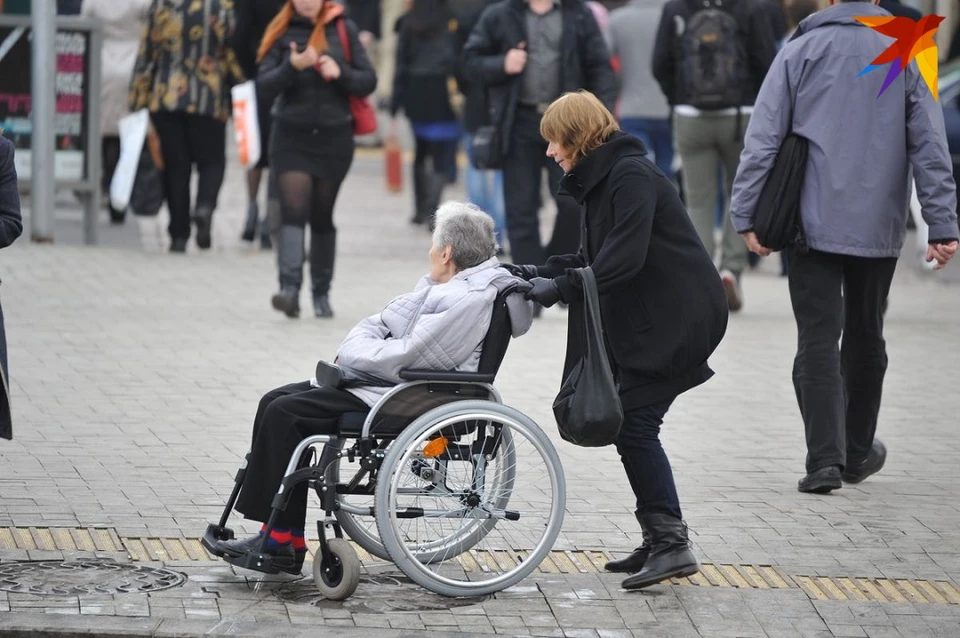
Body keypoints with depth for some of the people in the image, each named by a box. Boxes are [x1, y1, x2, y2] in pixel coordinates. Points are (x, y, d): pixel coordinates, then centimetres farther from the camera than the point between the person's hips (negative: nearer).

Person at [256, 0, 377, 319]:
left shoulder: (344, 29, 4)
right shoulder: (281, 33, 1)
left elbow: (368, 81, 4)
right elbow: (263, 89, -6)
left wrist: (340, 72, -15)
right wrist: (292, 66, -22)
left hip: (334, 137, 1)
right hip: (291, 137, -1)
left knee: (322, 216, 8)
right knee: (293, 208, -16)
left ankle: (322, 294, 17)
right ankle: (289, 287, -27)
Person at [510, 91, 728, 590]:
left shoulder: (631, 176, -16)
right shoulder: (599, 180, 16)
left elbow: (624, 259, -25)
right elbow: (594, 258, 18)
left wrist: (561, 287, -22)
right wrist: (540, 272, 5)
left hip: (676, 318, -10)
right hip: (644, 319, 10)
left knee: (634, 422, -12)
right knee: (627, 423, 9)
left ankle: (670, 542, -12)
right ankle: (659, 541, 14)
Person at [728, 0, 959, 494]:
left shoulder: (800, 51, -2)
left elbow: (763, 139, -5)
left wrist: (746, 215, -2)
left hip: (813, 225, -2)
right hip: (878, 229, 2)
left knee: (818, 338, -2)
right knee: (865, 335, 17)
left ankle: (825, 458, -14)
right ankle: (858, 452, 30)